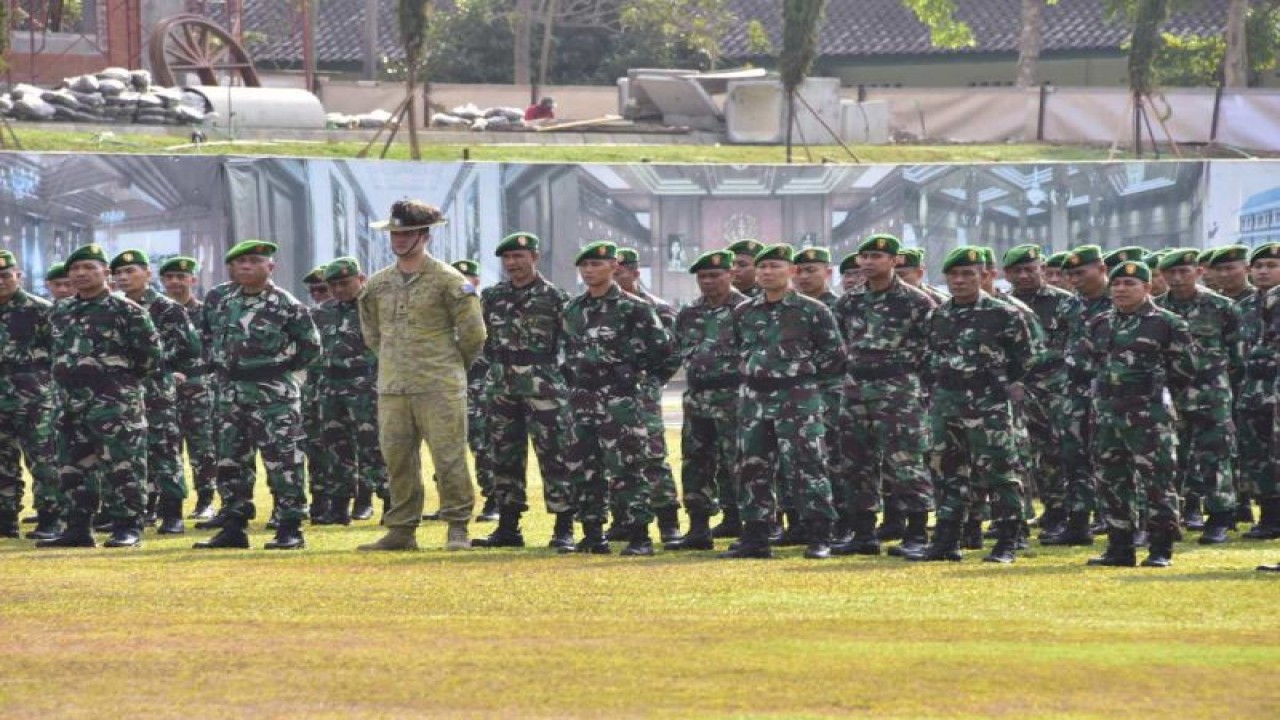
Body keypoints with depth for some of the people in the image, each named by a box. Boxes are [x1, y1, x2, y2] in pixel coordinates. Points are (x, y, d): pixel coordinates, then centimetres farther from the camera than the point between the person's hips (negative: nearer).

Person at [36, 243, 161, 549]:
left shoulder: (126, 311, -6)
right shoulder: (60, 312, 14)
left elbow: (151, 354, -5)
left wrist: (121, 377, 2)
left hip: (115, 405, -7)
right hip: (71, 405, 7)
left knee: (121, 468, -7)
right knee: (74, 469, 9)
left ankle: (128, 528, -5)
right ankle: (78, 528, 15)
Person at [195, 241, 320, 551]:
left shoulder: (285, 304, -7)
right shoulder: (226, 304, 10)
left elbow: (310, 345, -2)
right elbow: (215, 339, 26)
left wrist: (283, 367, -1)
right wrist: (222, 365, 14)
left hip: (273, 394, -6)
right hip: (233, 392, 6)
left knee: (282, 461, -6)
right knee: (231, 460, 8)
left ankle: (290, 529, -2)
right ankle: (233, 528, 14)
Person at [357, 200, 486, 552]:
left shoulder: (448, 281, -4)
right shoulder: (377, 284, 12)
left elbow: (473, 332, -1)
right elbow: (371, 332, 26)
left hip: (439, 389, -5)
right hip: (391, 387, 5)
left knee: (449, 457, -5)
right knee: (397, 459, 6)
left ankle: (458, 528, 1)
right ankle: (402, 530, 13)